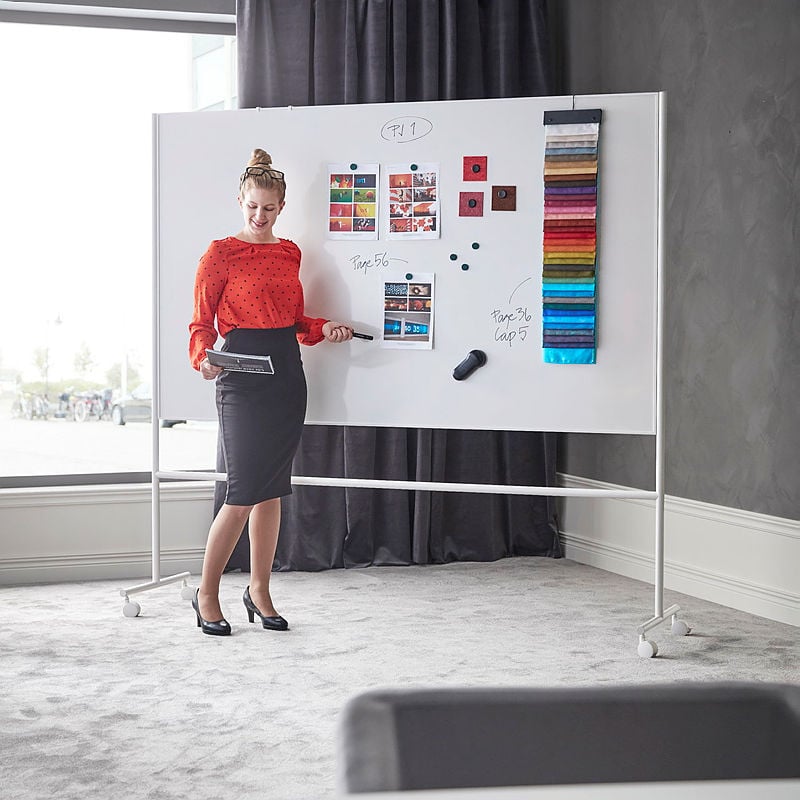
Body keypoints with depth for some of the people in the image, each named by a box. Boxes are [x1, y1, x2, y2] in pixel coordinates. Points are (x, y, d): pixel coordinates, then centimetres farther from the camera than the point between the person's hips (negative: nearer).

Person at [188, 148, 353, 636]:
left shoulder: (289, 254, 15)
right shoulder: (221, 254, -2)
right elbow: (202, 321, -3)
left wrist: (324, 329, 4)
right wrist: (203, 358, -22)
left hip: (287, 375, 6)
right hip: (242, 379, -6)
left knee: (273, 489, 9)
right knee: (244, 491, -8)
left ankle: (260, 591, 20)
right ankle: (207, 595, 6)